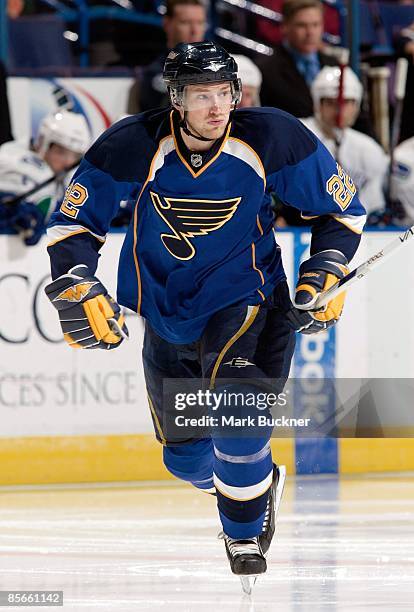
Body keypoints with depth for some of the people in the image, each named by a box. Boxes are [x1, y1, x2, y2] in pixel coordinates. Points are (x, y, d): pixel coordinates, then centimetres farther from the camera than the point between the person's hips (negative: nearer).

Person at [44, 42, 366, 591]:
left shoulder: (271, 139, -19)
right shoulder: (133, 148, -19)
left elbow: (341, 209, -4)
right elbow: (74, 222, -7)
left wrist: (323, 279, -13)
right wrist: (77, 290, -19)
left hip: (244, 298, -3)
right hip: (167, 310, 3)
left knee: (233, 406, -29)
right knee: (186, 457, 12)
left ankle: (245, 526, -4)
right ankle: (260, 479, 46)